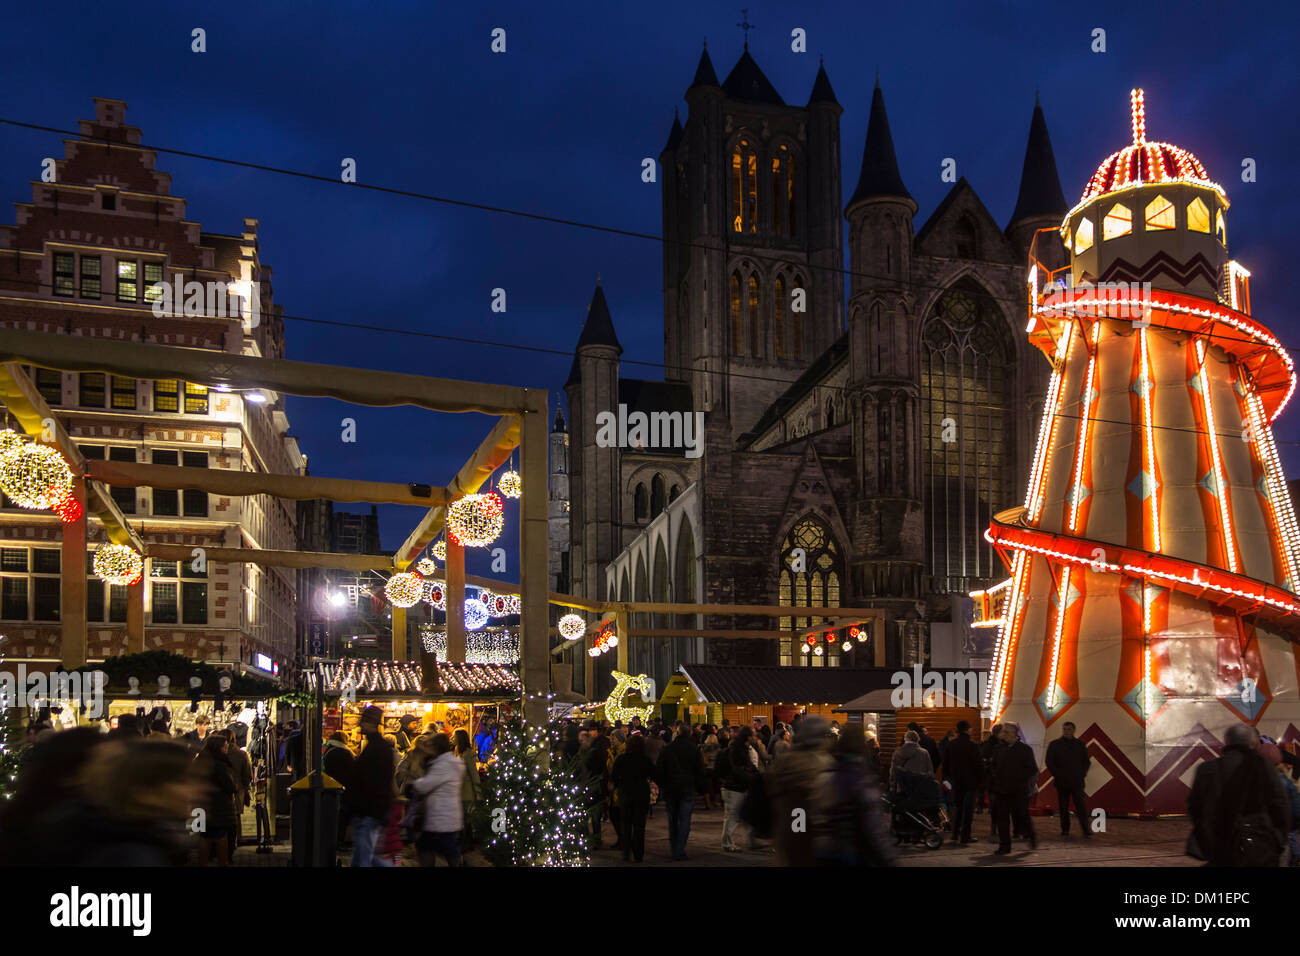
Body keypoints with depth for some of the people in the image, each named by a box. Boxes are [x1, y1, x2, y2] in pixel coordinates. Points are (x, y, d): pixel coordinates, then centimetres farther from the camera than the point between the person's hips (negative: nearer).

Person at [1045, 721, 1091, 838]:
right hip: (1061, 782, 0)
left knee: (1081, 806, -8)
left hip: (1077, 781, 0)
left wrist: (1082, 774, 2)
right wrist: (1057, 775, -4)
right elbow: (1049, 762, 4)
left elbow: (1087, 761, 16)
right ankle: (1065, 830, 13)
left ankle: (1086, 831, -8)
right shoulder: (1054, 744, 5)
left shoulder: (1080, 744, 10)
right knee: (1063, 807, 4)